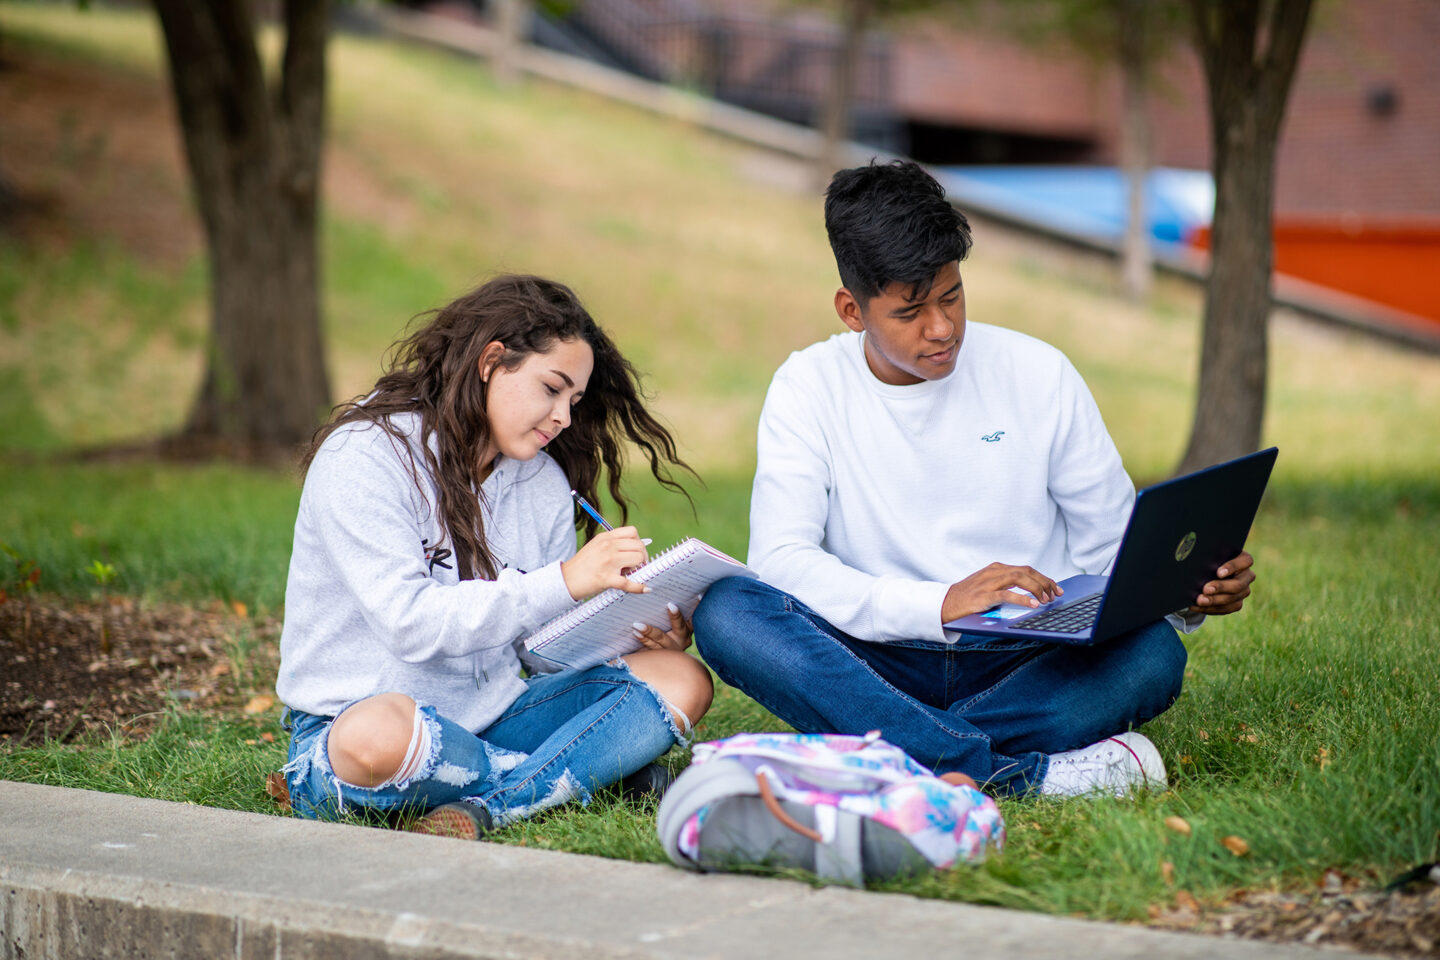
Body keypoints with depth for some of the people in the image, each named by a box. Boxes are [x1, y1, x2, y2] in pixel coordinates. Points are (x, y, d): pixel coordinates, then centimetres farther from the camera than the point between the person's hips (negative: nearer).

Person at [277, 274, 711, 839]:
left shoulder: (544, 481, 9)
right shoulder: (362, 457, -12)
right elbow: (411, 624, -24)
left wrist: (635, 633, -11)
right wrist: (565, 581, -26)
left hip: (489, 718, 7)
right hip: (349, 721, -6)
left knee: (682, 678, -8)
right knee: (376, 734, -42)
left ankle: (484, 808, -26)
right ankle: (596, 768, -17)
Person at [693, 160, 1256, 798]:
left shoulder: (1038, 375, 2)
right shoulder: (810, 388, -1)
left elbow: (1114, 549, 8)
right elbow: (780, 559, -14)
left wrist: (1190, 591, -15)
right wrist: (939, 603, -27)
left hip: (1025, 662, 1)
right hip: (883, 663, -1)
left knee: (1152, 653, -30)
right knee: (726, 613, -30)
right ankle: (1026, 772, -36)